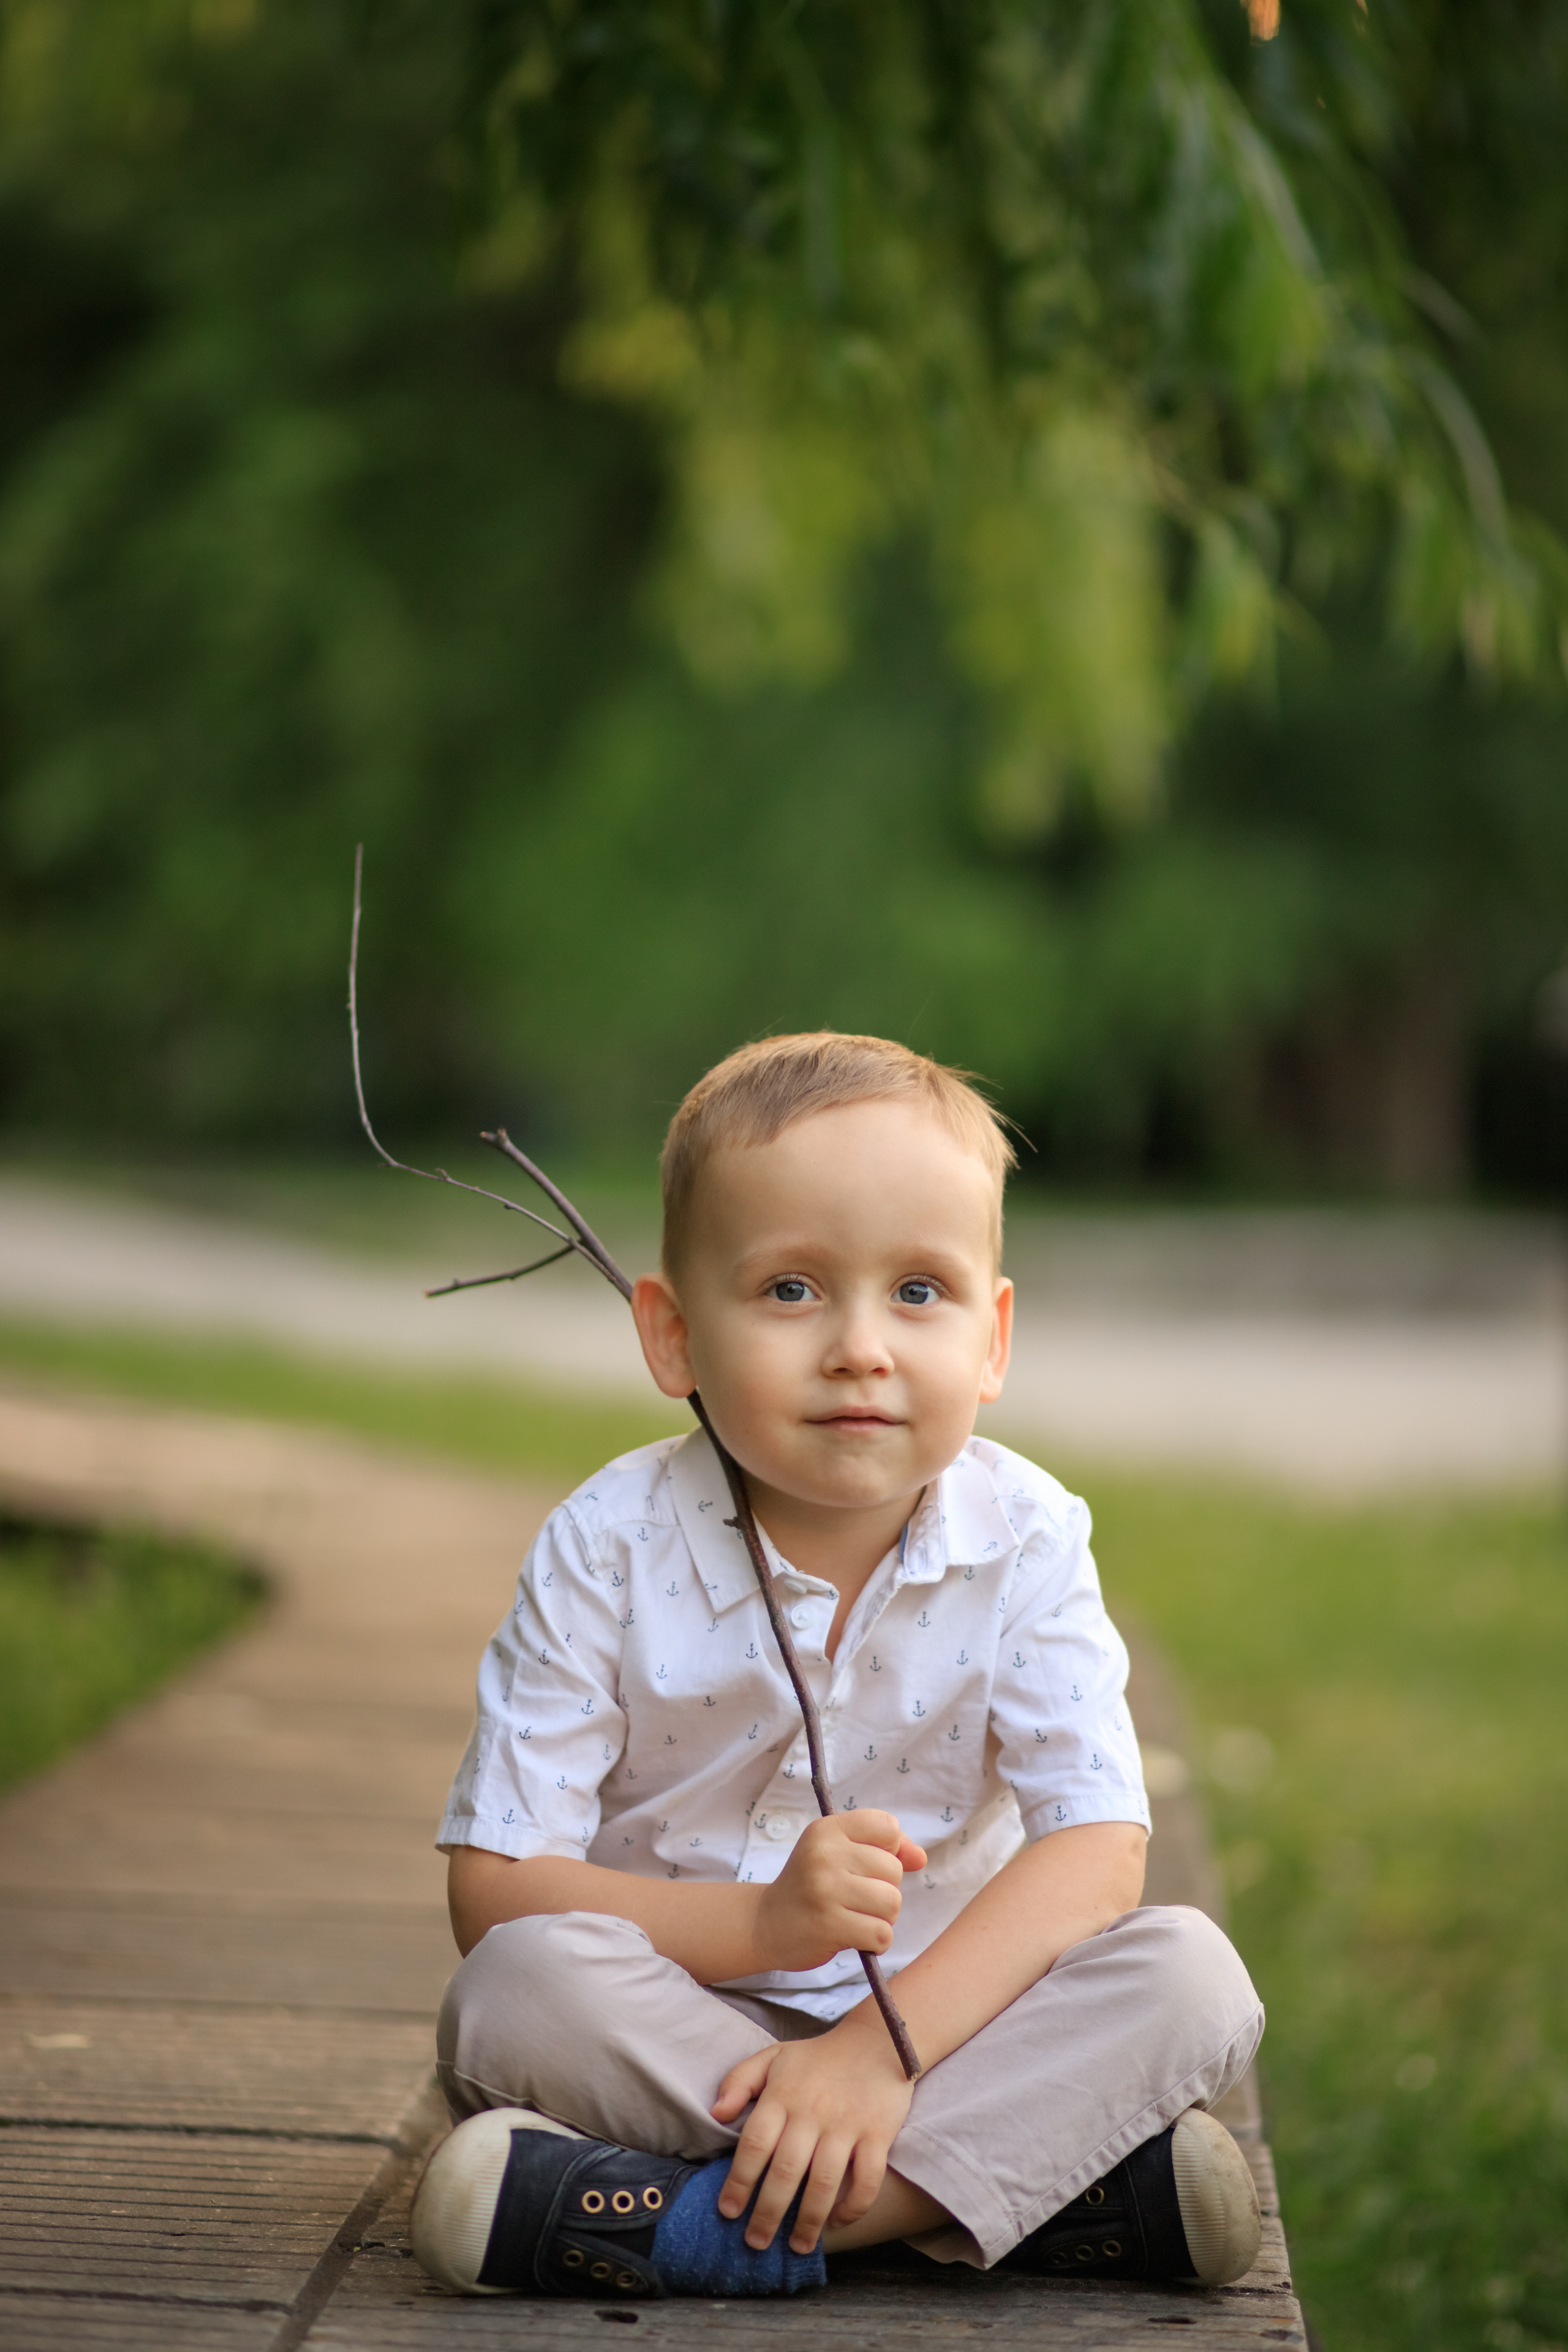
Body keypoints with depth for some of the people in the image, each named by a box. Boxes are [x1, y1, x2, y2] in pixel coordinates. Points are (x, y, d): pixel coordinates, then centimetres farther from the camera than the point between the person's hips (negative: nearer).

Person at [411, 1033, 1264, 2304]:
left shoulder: (1024, 1543, -7)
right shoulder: (608, 1553, -11)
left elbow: (1096, 1849, -15)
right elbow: (495, 1888, -14)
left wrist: (878, 2045, -30)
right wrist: (761, 1926, -30)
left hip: (942, 2011, 2)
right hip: (672, 2028, -1)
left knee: (1191, 1975, -22)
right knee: (521, 1988, -31)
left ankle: (701, 2219, -31)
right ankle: (1040, 2174, -28)